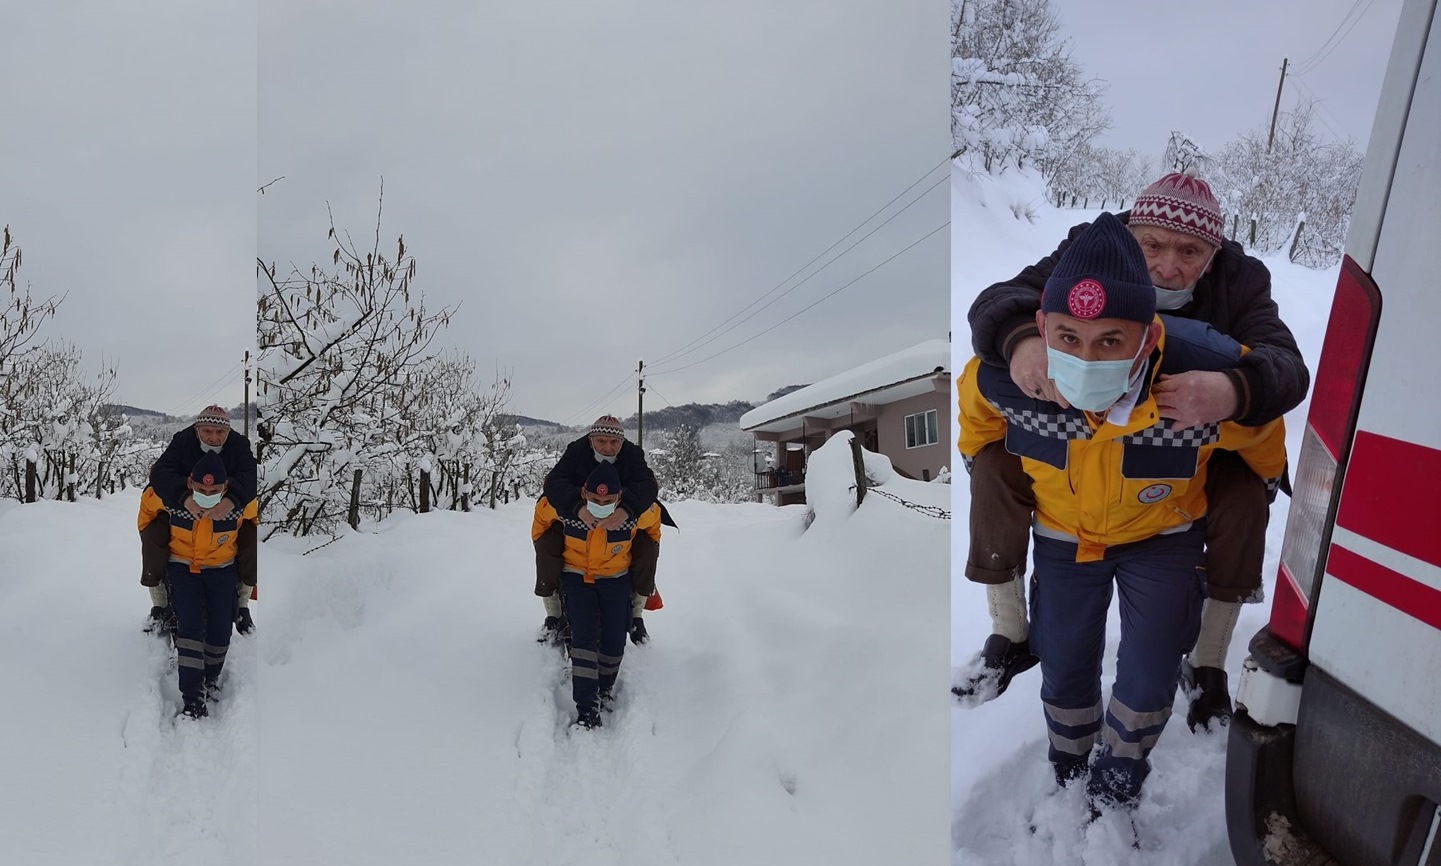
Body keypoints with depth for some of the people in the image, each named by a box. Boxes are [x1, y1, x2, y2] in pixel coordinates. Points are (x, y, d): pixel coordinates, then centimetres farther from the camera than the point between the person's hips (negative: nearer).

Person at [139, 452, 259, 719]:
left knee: (221, 628, -1)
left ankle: (211, 677, 28)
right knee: (189, 626, -13)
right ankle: (193, 698, -13)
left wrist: (245, 548, 12)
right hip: (183, 566, -1)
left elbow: (252, 517, 1)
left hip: (222, 569, 1)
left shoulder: (240, 504, -25)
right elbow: (147, 501, 0)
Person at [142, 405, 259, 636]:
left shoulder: (239, 445, -16)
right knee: (153, 533, -23)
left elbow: (250, 477, -30)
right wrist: (184, 496, -50)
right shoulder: (182, 442, -18)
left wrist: (232, 499, -52)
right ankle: (159, 606, -4)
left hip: (228, 510, 0)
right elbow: (160, 474, -30)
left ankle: (242, 606, 0)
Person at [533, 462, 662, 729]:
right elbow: (541, 512, -1)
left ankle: (604, 690, 24)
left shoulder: (638, 514, -24)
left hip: (616, 579, 1)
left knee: (614, 642, -5)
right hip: (576, 577, -1)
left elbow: (654, 518, 1)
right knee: (583, 636, -16)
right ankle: (587, 706, -13)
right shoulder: (564, 508, -25)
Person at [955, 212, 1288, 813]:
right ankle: (1066, 774, 45)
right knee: (1065, 671, 15)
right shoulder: (1004, 381, -35)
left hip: (1164, 535, -1)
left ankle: (1116, 783, 34)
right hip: (1064, 537, 1)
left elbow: (1261, 429, -12)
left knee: (1147, 684, 2)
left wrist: (1267, 477, 8)